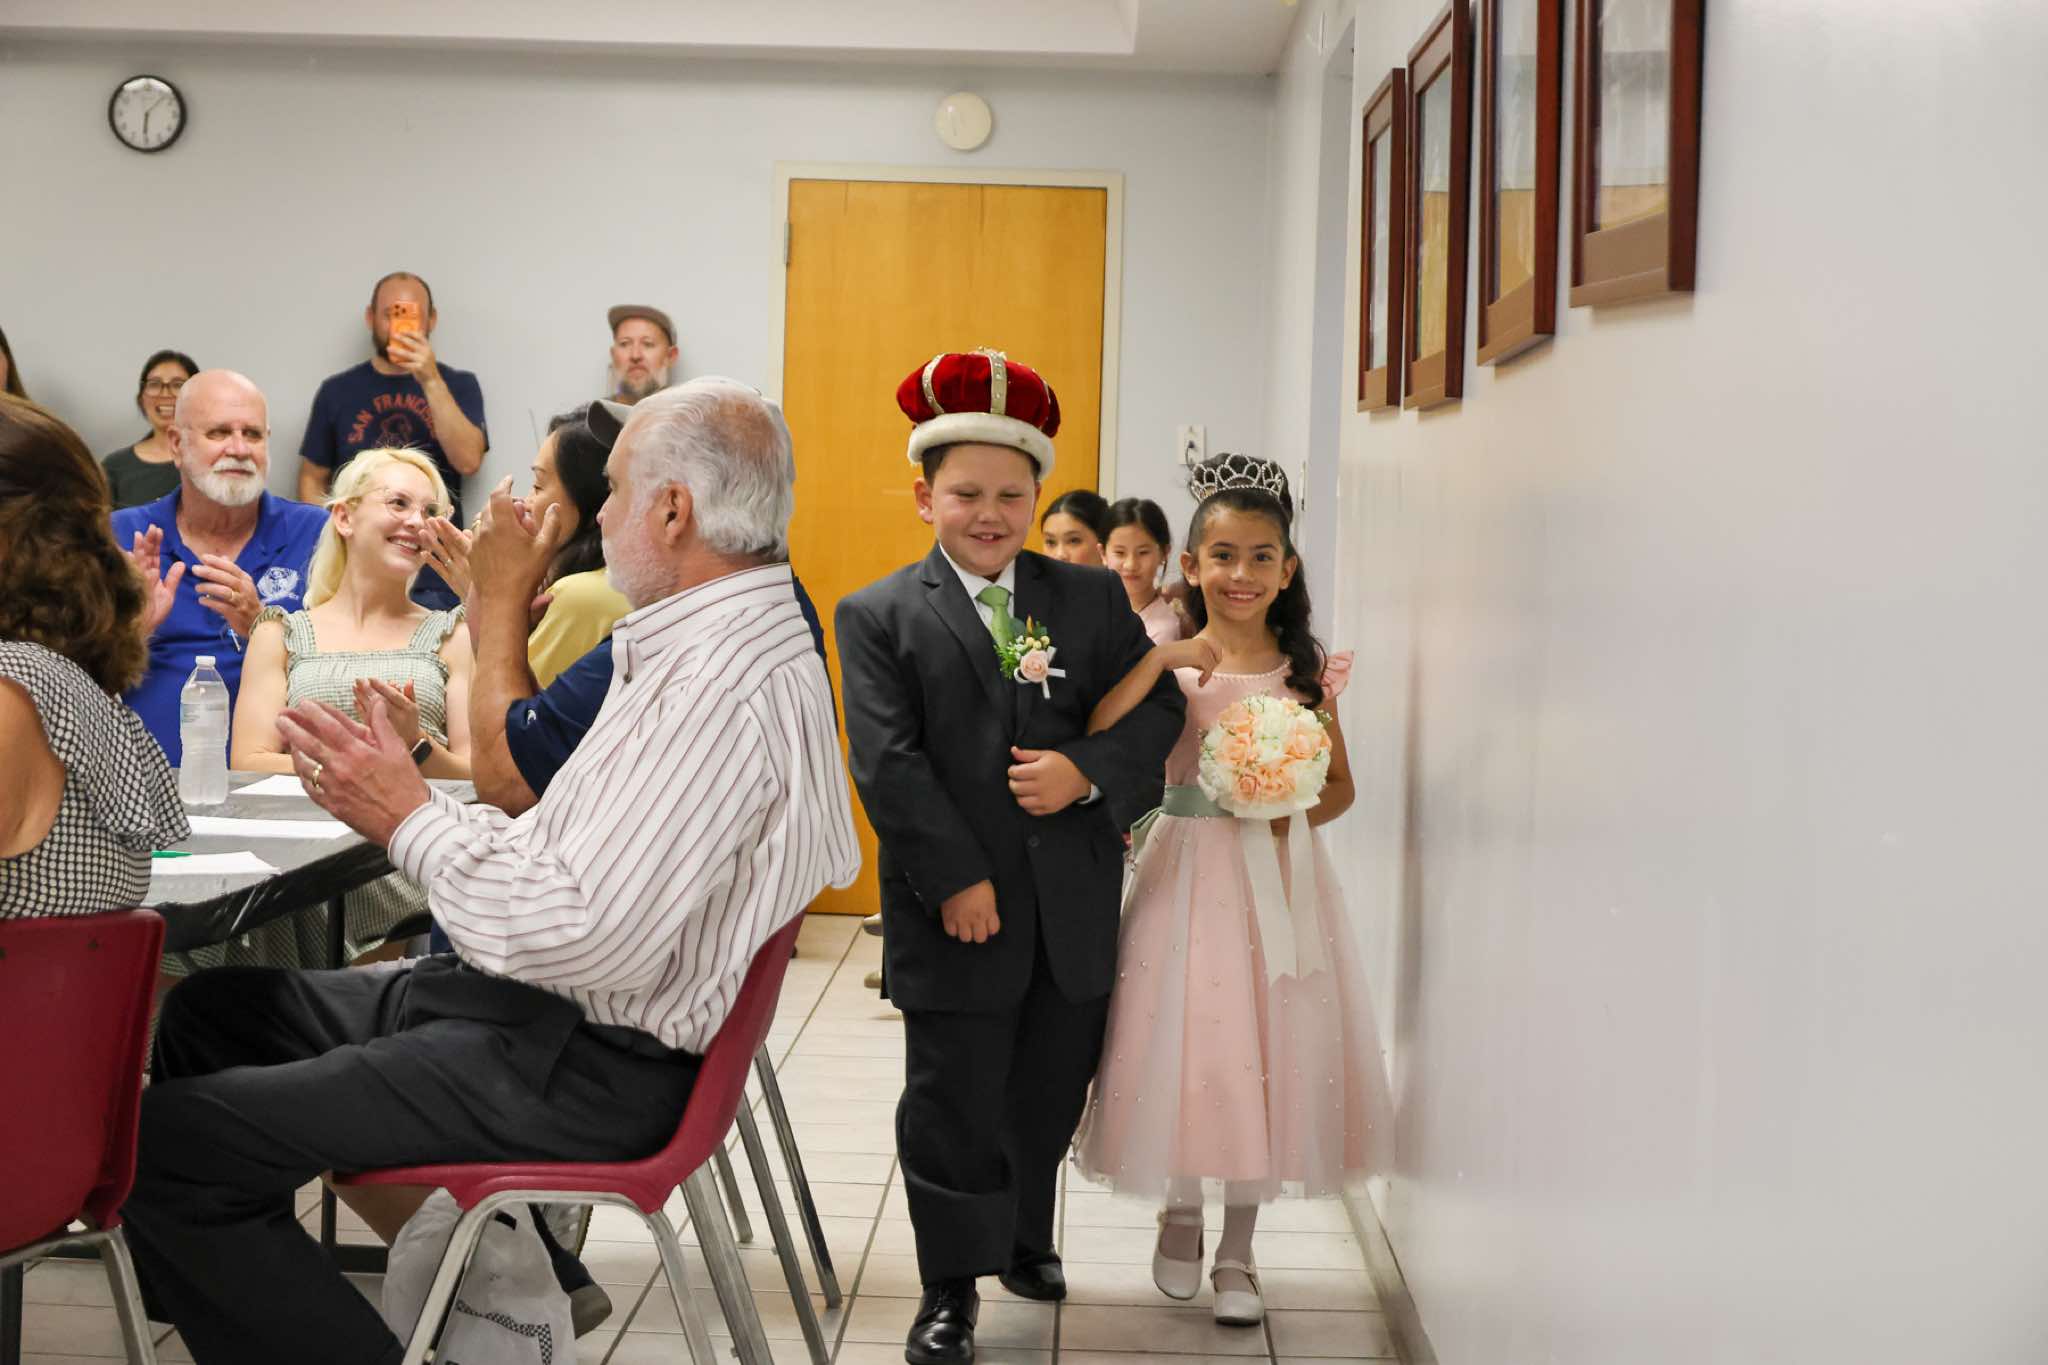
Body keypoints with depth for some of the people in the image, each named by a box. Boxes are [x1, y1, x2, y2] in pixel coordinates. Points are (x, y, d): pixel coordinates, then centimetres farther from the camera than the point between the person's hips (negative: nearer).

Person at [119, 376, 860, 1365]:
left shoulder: (724, 690, -23)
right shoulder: (719, 646, 12)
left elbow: (588, 940, -29)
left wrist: (413, 820, -15)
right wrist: (406, 808, 8)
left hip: (583, 1067, -11)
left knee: (160, 1142, -13)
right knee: (207, 1009, 19)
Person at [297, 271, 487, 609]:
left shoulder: (458, 385, 5)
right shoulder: (337, 391, 8)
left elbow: (468, 461, -10)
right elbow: (313, 479, 11)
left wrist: (431, 380, -15)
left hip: (434, 580, -1)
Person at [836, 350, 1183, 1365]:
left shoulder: (1092, 598, 7)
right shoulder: (879, 616, -2)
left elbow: (1157, 706, 3)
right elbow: (887, 760, -10)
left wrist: (1088, 770, -16)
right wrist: (955, 878, -17)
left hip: (1074, 909, 4)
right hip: (957, 910, -3)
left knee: (1050, 1093, 17)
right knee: (954, 1101, 4)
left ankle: (1023, 1239, 39)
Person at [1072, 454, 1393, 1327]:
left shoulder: (1305, 669, 3)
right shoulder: (1171, 660, -2)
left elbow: (1340, 783, 9)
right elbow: (1095, 742, -18)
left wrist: (1291, 814, -10)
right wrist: (1159, 658, -22)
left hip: (1279, 875, 2)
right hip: (1189, 868, -1)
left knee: (1265, 1046, 5)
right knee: (1183, 1044, 3)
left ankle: (1237, 1254, 20)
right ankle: (1180, 1216, 29)